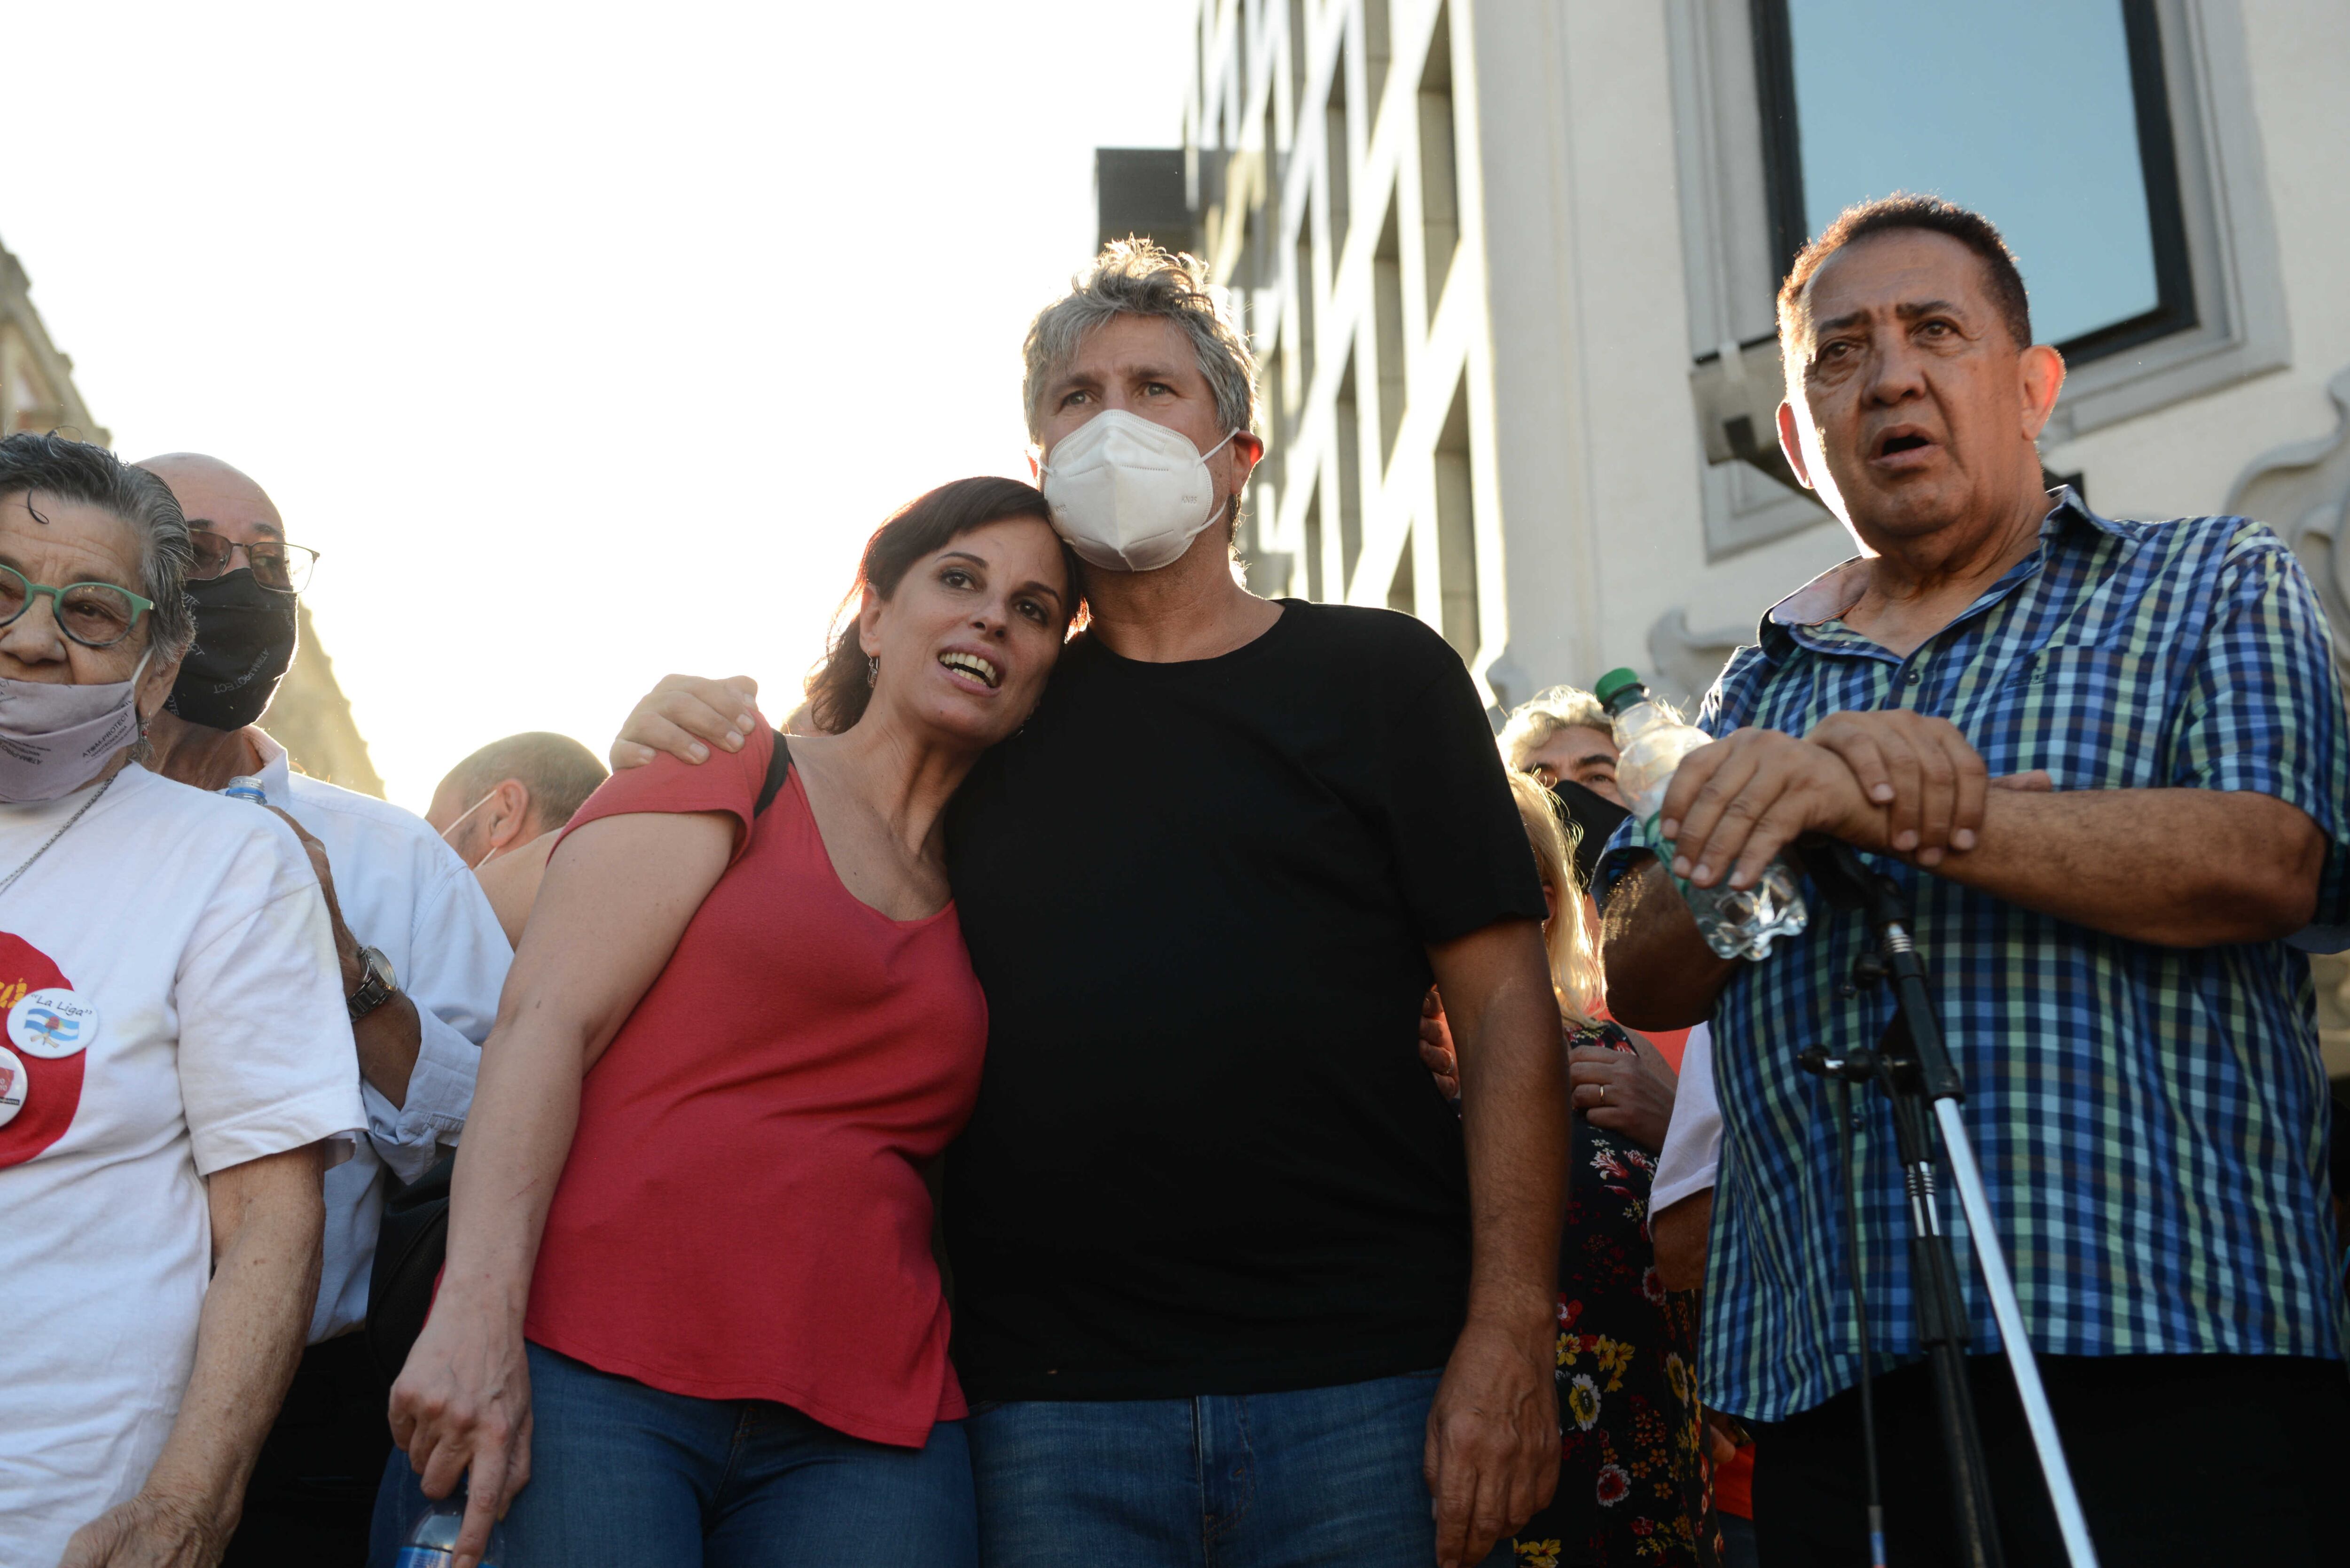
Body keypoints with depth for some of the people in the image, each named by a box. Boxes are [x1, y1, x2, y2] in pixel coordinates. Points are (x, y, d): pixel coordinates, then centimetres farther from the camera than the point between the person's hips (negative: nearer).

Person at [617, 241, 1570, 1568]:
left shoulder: (1377, 674, 7)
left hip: (1365, 1378, -1)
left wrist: (1510, 1335, -10)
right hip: (1054, 1402, 2)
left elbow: (1507, 1012, 0)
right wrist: (686, 748, 0)